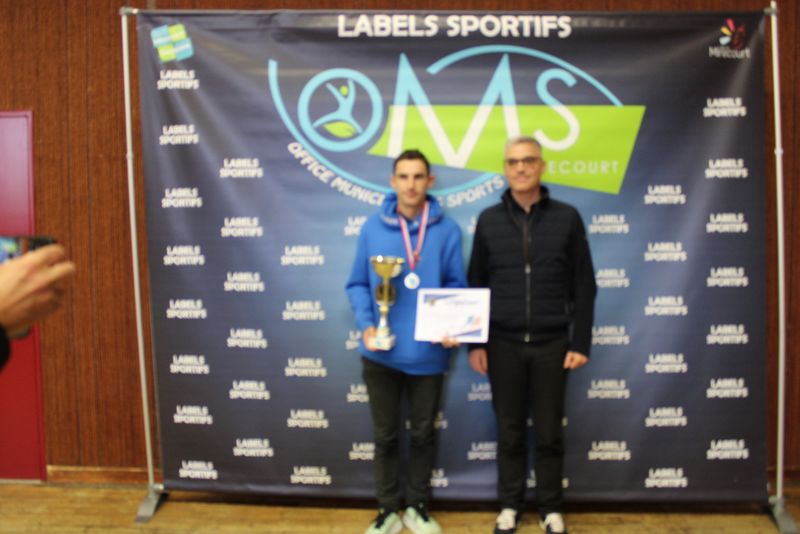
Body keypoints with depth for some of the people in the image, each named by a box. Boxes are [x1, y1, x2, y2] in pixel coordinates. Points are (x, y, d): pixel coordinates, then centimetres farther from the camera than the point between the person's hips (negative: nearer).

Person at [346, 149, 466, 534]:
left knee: (423, 433, 16)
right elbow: (357, 285, 1)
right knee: (386, 435, 13)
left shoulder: (447, 230, -5)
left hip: (428, 353, 0)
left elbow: (455, 286, 0)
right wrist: (366, 325, -14)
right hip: (381, 353, 0)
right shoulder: (373, 228, -3)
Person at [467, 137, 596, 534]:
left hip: (551, 344, 0)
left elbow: (583, 286, 1)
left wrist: (580, 343, -3)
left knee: (549, 433, 9)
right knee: (510, 432, 10)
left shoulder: (566, 218, 1)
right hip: (503, 344, 1)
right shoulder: (489, 220, 3)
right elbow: (475, 285, 5)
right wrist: (475, 343, 1)